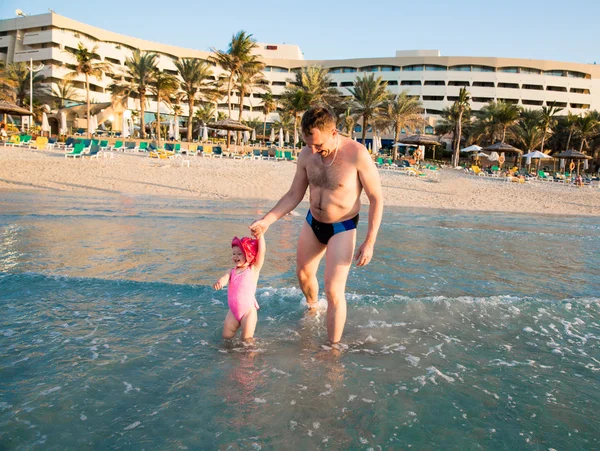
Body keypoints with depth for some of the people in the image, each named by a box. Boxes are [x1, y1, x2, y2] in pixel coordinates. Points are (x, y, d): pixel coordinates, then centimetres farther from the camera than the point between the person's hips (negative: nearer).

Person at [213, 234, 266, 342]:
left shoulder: (254, 269, -4)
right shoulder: (232, 271, 6)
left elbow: (262, 251, -13)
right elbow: (225, 278, -14)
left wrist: (260, 235, -15)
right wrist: (219, 282, -37)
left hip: (248, 310, -4)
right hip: (233, 311, 4)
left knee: (247, 339, 0)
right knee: (226, 336, 11)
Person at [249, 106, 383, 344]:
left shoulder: (357, 154, -25)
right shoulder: (306, 155, -11)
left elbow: (376, 199, -17)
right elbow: (294, 195, 1)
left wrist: (369, 242, -20)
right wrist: (266, 220, -10)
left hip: (342, 228, -5)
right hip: (312, 222, 6)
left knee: (334, 291, -10)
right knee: (303, 273, 22)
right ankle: (313, 308, 54)